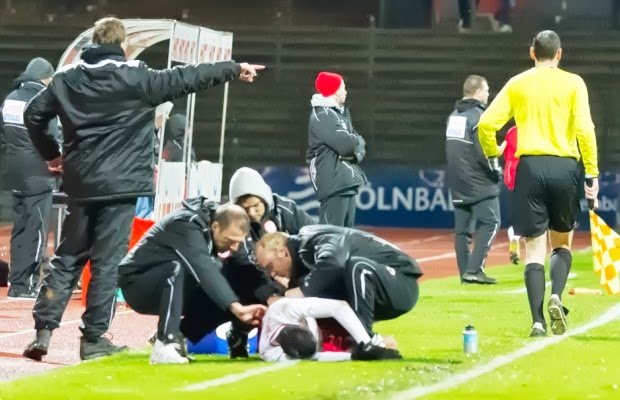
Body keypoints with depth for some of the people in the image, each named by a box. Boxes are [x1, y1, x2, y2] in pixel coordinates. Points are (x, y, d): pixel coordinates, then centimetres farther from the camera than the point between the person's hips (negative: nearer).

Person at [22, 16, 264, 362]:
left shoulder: (68, 78, 6)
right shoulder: (136, 79, -7)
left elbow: (34, 114, 9)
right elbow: (186, 78, -4)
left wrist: (51, 153, 22)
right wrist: (234, 69, 5)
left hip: (81, 183, 5)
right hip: (119, 185, -5)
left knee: (68, 259, 12)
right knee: (107, 262, -1)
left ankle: (43, 331, 4)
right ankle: (94, 339, -1)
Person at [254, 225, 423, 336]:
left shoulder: (319, 240, -20)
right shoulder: (302, 255, 7)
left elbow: (332, 264, -42)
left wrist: (302, 291, -36)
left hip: (402, 287, -9)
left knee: (357, 266, -37)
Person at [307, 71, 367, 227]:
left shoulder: (342, 113, 19)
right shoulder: (322, 116, -13)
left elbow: (359, 146, 15)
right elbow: (346, 144, -22)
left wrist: (356, 153, -8)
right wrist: (358, 141, 0)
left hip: (348, 180, 10)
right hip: (333, 181, -10)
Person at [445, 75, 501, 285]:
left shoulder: (453, 116, 13)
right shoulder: (478, 116, -15)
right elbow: (482, 151, -21)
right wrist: (496, 171, -7)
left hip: (457, 182, 8)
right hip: (479, 182, -8)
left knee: (462, 228, 9)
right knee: (490, 223, -4)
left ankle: (465, 272, 8)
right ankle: (474, 269, -13)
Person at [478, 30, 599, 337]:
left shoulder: (517, 84, 6)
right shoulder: (573, 84, 3)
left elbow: (486, 124, 0)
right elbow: (585, 129, -6)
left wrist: (493, 154, 15)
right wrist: (592, 173, -2)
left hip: (530, 167, 0)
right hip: (565, 167, 0)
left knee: (535, 249, 3)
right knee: (562, 242, 16)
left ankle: (538, 321, -6)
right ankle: (556, 296, -10)